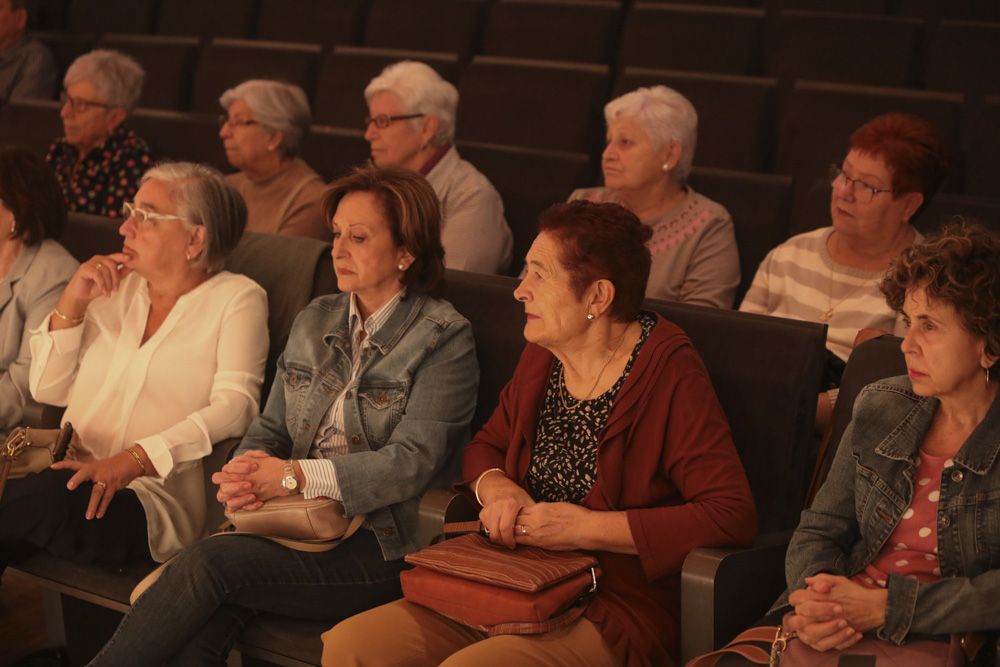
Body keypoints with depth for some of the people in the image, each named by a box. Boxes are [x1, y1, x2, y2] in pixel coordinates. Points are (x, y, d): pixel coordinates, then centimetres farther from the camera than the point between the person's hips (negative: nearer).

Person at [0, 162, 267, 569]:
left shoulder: (236, 298, 4)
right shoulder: (118, 287, 20)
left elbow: (235, 405, -12)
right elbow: (47, 390, 18)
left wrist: (132, 461, -23)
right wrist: (72, 302, 3)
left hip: (150, 498, -4)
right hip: (72, 474, 4)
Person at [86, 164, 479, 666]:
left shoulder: (444, 337, -3)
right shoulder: (313, 322, 17)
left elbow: (414, 461, -13)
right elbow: (270, 429, 16)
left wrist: (295, 475, -19)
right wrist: (246, 475, -8)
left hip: (378, 546, -5)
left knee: (210, 561, -27)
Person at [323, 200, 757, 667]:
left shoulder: (669, 374, -13)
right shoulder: (541, 357, 9)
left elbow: (733, 514, -20)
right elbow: (485, 447, 24)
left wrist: (586, 527, -18)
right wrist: (496, 489, -2)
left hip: (615, 615, -7)